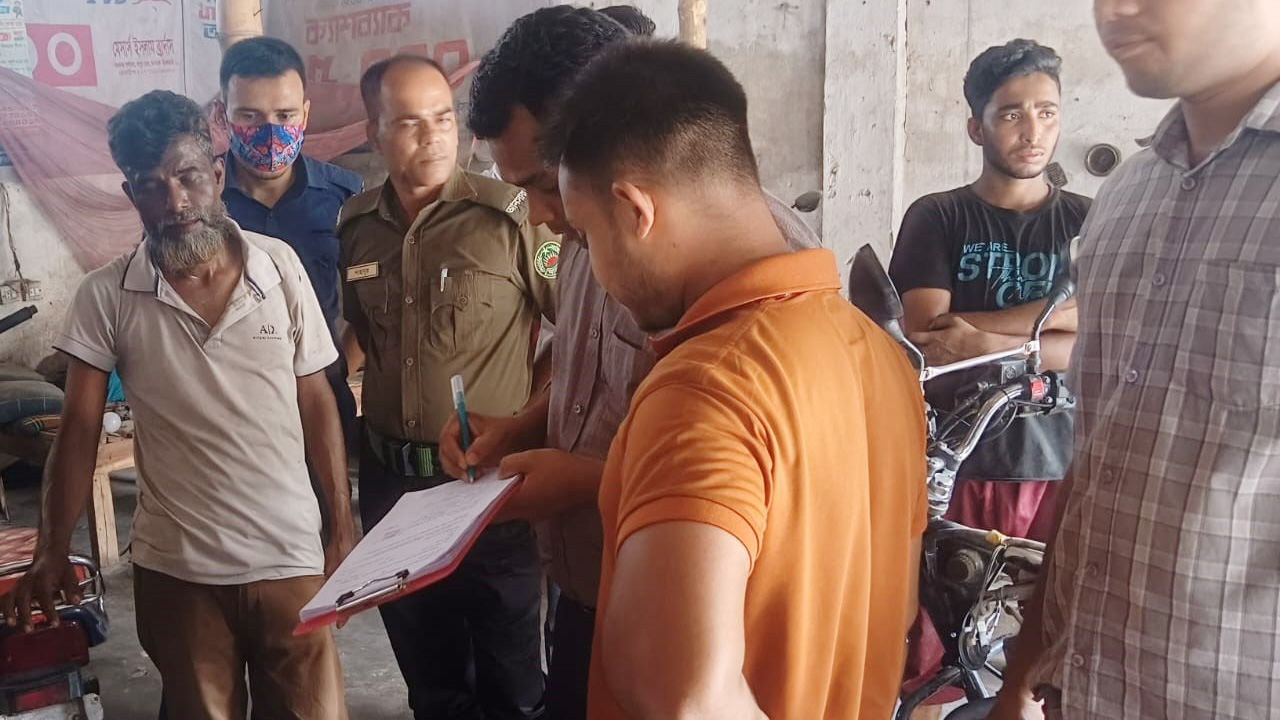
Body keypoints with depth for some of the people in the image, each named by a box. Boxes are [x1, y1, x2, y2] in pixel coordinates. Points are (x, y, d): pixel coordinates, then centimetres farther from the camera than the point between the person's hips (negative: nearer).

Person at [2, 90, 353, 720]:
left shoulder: (280, 267, -4)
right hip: (175, 571, 0)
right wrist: (53, 552, -4)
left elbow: (317, 403, 2)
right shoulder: (105, 296, -6)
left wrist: (343, 528, 2)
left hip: (291, 557, 0)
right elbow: (79, 429, 0)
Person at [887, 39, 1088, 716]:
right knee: (928, 646, 2)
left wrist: (979, 337, -15)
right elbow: (926, 342, -9)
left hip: (1058, 465, 2)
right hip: (953, 461, -1)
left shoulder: (1088, 223, 8)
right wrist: (1059, 313, -11)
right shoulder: (936, 218, 3)